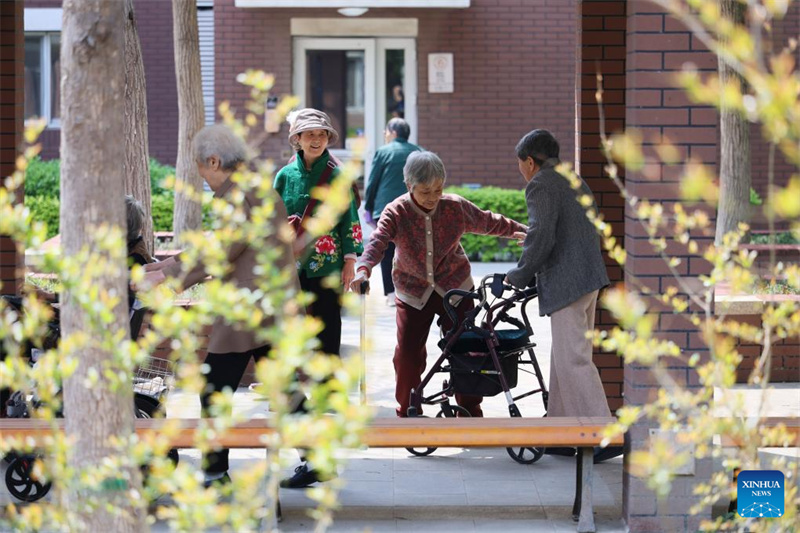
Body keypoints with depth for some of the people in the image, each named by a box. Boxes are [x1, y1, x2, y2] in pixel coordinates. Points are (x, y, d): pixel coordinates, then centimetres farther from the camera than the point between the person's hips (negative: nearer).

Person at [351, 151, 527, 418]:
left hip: (455, 288, 1)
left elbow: (488, 222, 7)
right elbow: (378, 241, -32)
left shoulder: (456, 207, -9)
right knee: (407, 356, -8)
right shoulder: (396, 212, -16)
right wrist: (363, 270, -50)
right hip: (414, 293, -1)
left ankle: (470, 413, 13)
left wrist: (521, 230, 16)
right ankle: (408, 414, 10)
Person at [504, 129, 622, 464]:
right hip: (589, 277, 10)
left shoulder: (540, 185, -8)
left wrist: (520, 277, -5)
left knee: (573, 359, -8)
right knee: (565, 357, 14)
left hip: (565, 284, -10)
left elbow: (540, 238, -19)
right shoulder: (574, 181, 21)